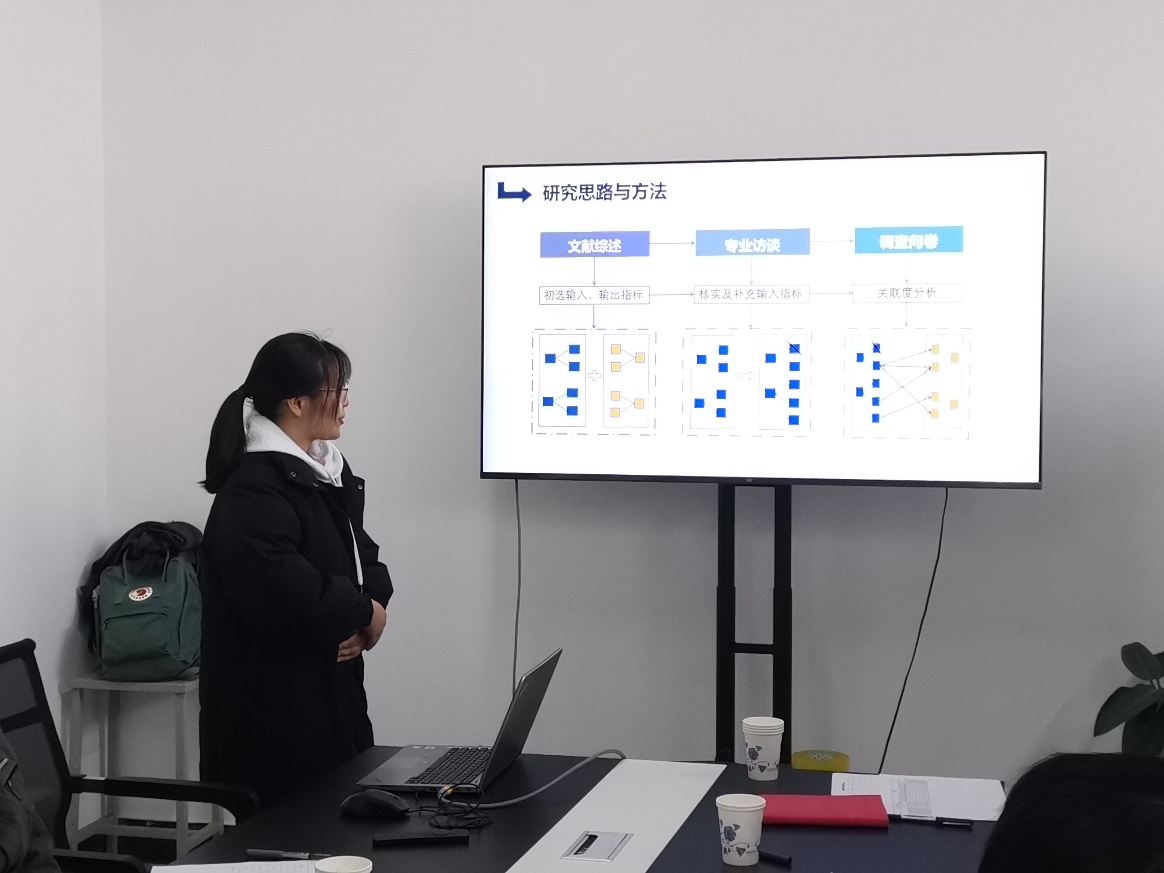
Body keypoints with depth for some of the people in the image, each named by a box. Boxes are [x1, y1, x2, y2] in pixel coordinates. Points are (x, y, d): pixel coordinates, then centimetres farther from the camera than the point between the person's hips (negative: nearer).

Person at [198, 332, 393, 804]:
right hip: (271, 715, -9)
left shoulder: (328, 473, 12)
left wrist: (358, 620, -4)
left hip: (331, 695, 9)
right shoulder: (253, 491, -16)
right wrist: (363, 612, -10)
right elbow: (285, 596, -27)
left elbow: (363, 559, 19)